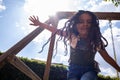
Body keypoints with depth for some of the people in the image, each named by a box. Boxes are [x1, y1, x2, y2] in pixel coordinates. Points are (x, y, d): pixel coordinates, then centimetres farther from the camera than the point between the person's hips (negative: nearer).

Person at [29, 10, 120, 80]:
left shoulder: (96, 41, -9)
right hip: (74, 70, 2)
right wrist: (40, 24, -8)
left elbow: (107, 58, 0)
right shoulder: (72, 36, -9)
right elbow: (56, 30, -3)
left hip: (89, 70, -1)